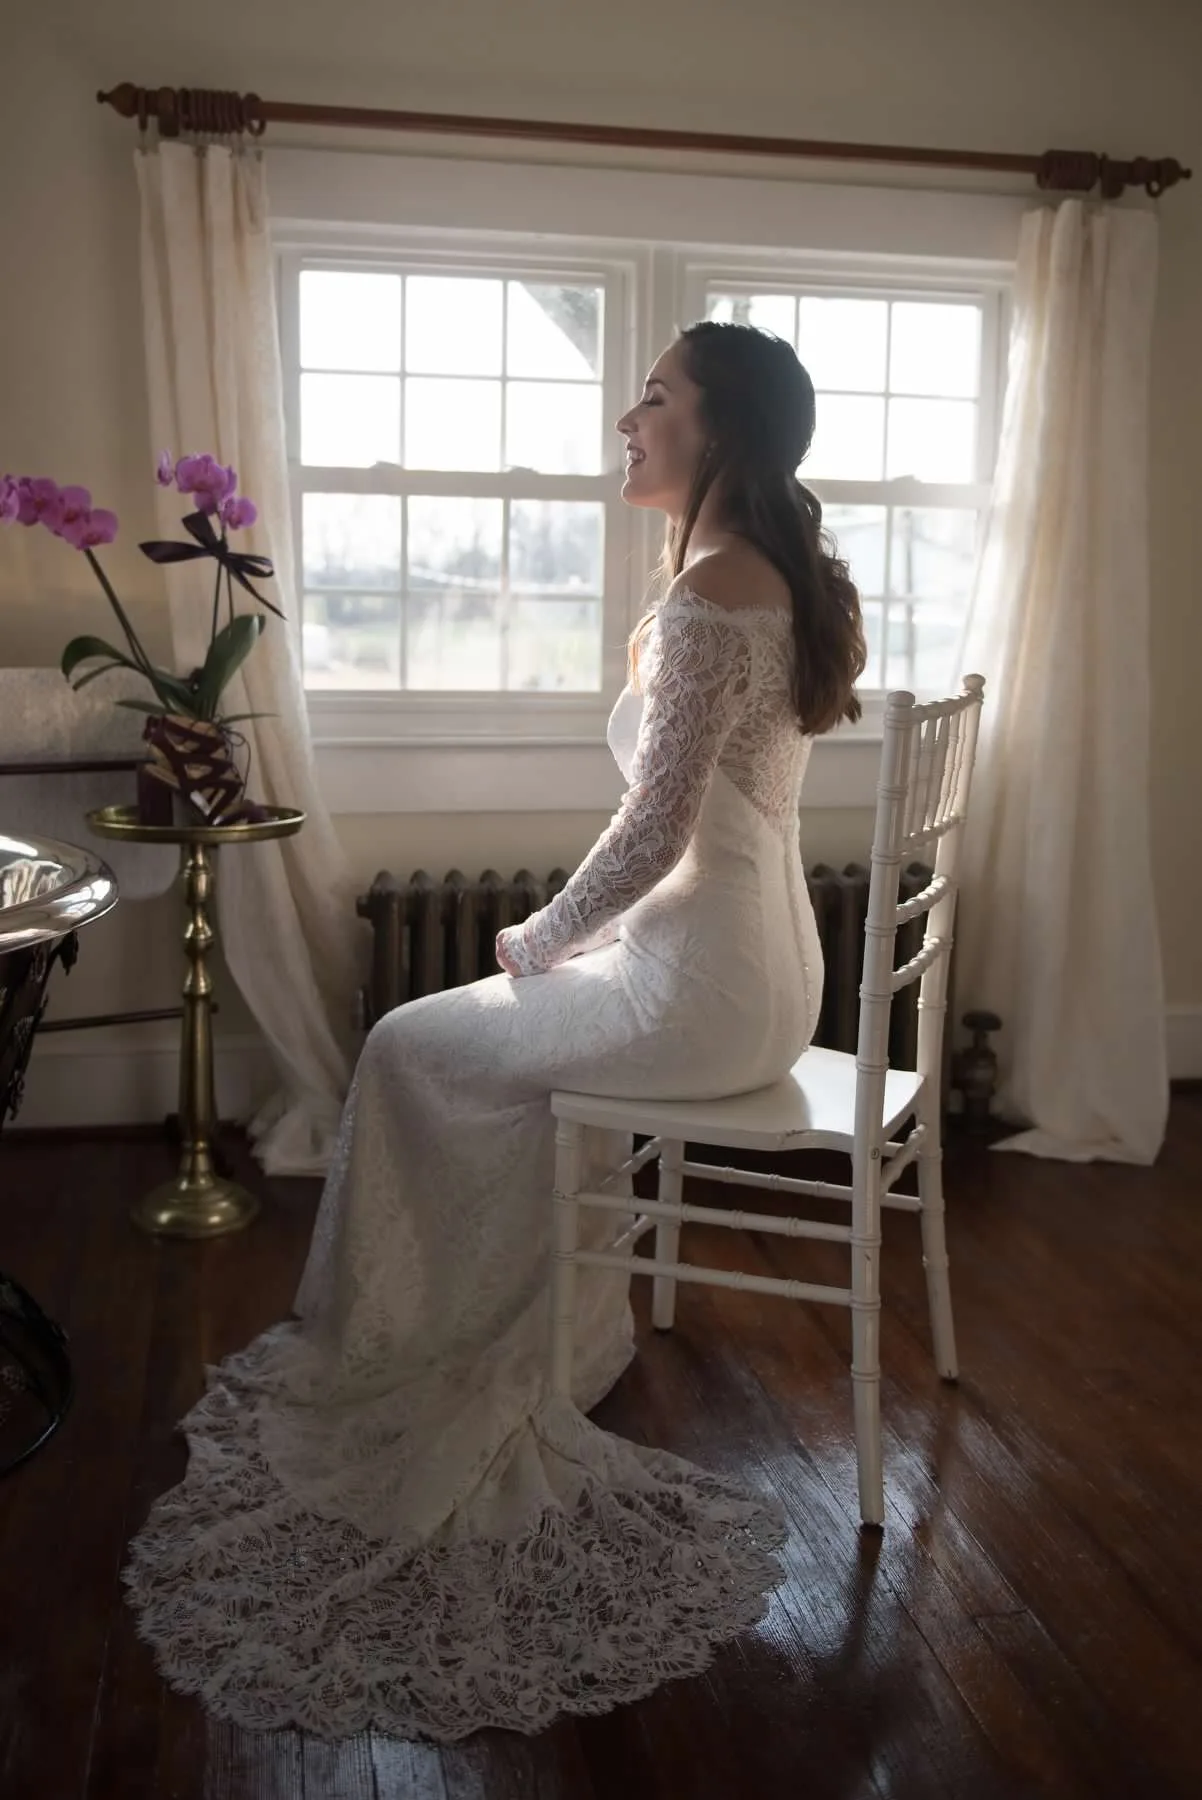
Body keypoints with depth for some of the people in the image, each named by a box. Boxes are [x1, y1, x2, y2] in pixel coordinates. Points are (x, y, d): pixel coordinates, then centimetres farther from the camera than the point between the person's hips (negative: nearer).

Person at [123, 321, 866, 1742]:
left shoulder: (712, 590, -20)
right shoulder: (781, 575, 11)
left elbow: (654, 828, -22)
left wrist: (537, 941, -7)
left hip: (704, 986, -10)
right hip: (751, 960, 10)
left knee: (417, 1051, 5)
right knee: (523, 1043, 24)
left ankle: (398, 1368, 24)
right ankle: (554, 1339, 31)